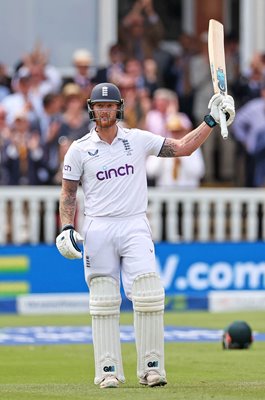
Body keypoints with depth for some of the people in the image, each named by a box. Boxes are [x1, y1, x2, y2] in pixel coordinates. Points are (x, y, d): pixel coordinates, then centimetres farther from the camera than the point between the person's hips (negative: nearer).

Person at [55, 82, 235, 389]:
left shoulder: (138, 140, 7)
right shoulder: (79, 149, 4)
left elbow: (182, 148, 7)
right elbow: (68, 193, 7)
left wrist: (211, 121, 0)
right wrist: (66, 229, -6)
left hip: (135, 227, 0)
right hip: (97, 230, 0)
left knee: (149, 295, -11)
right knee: (104, 302, -1)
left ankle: (151, 368, -5)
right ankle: (108, 371, 5)